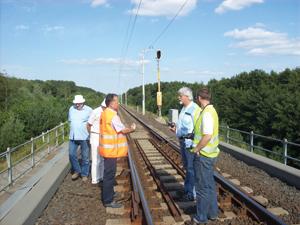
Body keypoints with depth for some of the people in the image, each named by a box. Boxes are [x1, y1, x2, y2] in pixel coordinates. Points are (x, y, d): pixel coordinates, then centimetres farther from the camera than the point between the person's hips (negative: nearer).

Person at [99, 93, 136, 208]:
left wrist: (129, 128, 12)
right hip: (111, 150, -10)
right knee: (109, 174, -2)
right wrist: (132, 129, 1)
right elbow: (123, 130, -18)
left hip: (107, 148, 10)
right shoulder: (113, 116, -21)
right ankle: (108, 201, 8)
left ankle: (110, 193, 37)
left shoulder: (104, 113, 10)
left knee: (109, 172, 21)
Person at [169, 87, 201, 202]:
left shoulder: (195, 109, -17)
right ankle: (187, 188, 35)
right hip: (182, 140, 10)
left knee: (191, 168, 0)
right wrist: (176, 128, 10)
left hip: (190, 142, -10)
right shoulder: (184, 109, 13)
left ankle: (192, 194, 11)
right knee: (186, 167, 21)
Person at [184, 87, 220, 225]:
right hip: (210, 154, 10)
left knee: (202, 188, 3)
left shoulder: (207, 113, -21)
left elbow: (208, 135, -30)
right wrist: (198, 147, 13)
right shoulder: (211, 110, 9)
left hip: (204, 156, -10)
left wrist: (196, 149, -18)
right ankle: (212, 213, 34)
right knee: (210, 185, 20)